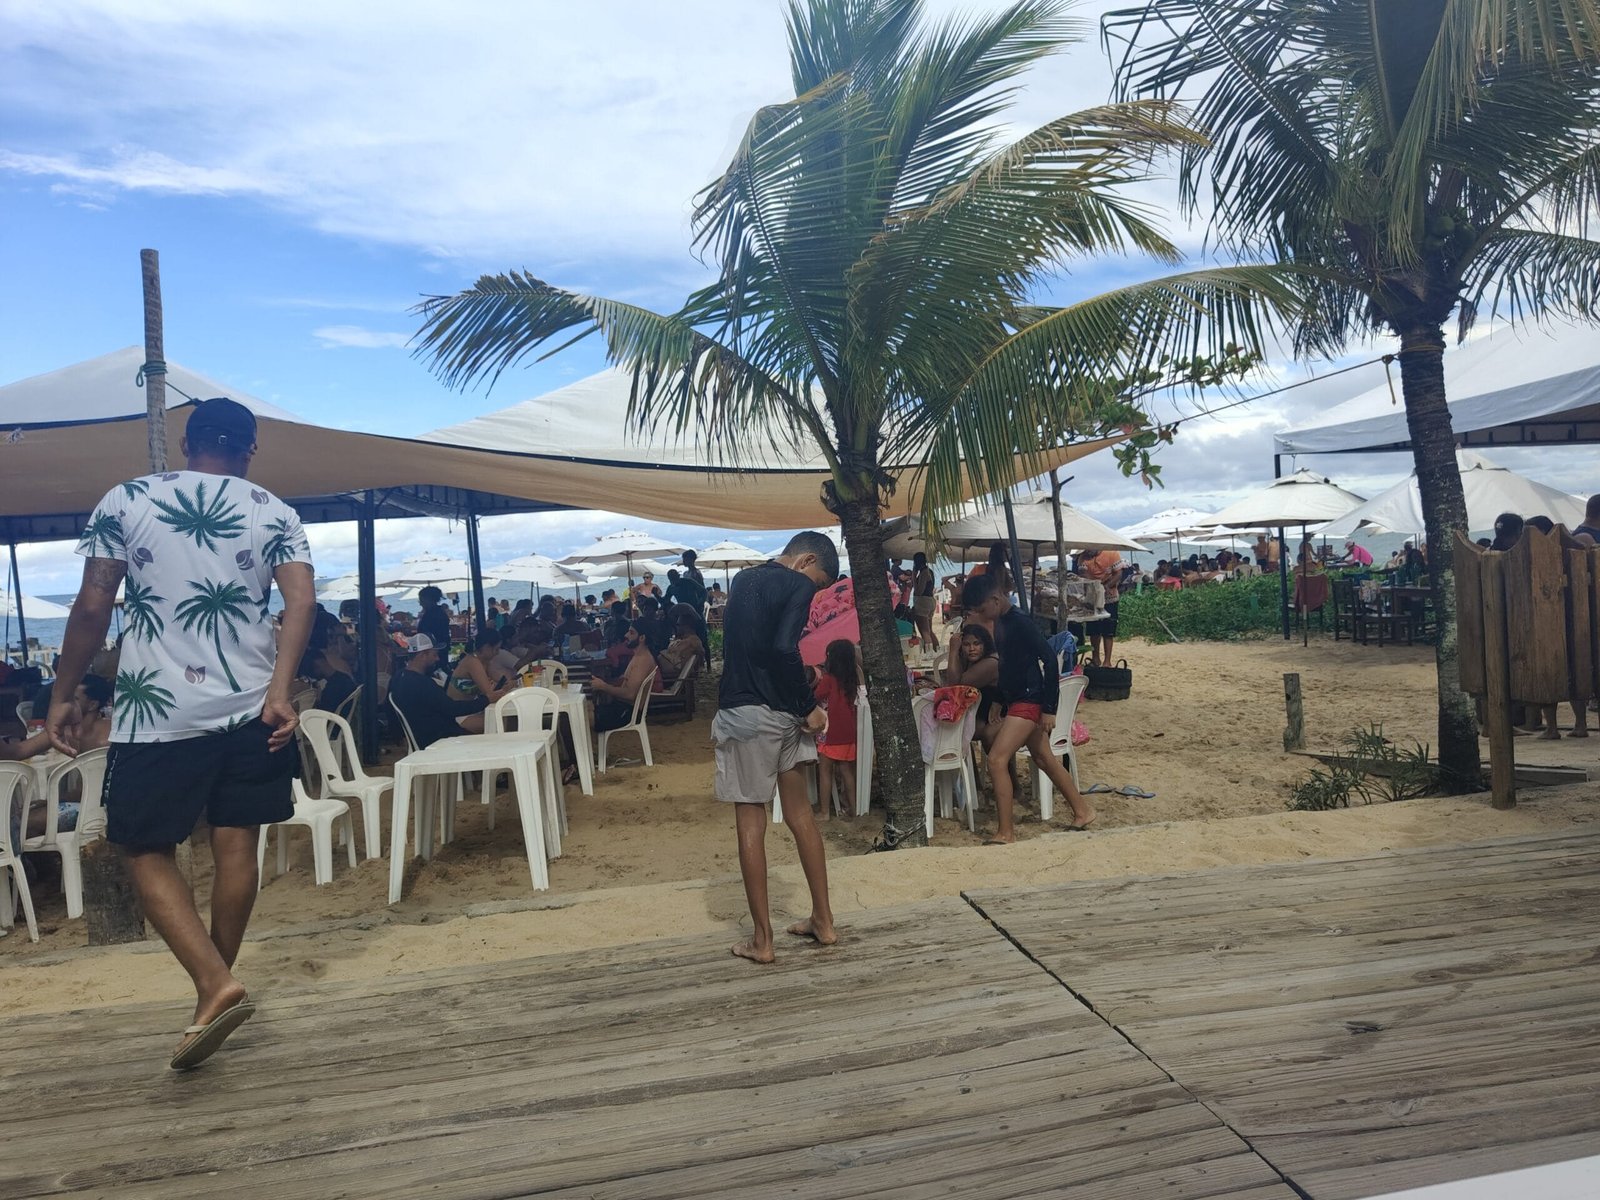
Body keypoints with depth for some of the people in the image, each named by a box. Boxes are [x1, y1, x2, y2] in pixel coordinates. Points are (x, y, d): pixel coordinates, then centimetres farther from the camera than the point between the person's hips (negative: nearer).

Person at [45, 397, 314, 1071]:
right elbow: (301, 600, -10)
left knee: (145, 850, 8)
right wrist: (279, 690, -17)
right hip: (251, 706, 2)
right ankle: (216, 986, 26)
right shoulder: (275, 515, 6)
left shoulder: (124, 502, 3)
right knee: (236, 845, 11)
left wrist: (63, 697, 8)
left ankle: (214, 984, -7)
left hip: (157, 711, -2)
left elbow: (92, 608, -1)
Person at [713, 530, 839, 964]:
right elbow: (785, 648, -22)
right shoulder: (799, 585, -6)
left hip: (741, 712, 3)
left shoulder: (743, 579, 15)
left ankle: (762, 939, 9)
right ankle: (823, 919, 22)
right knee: (800, 813, 12)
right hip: (780, 713, -3)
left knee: (750, 822, 3)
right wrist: (808, 706, -12)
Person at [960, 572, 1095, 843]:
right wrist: (1000, 702, 20)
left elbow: (1049, 659, -21)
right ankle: (1083, 812, 33)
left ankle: (1006, 833, -7)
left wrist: (1049, 708, -21)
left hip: (1029, 700, -10)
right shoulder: (1002, 624, 8)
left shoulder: (1020, 624, -19)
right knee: (1044, 759, 18)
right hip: (1016, 700, 10)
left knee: (996, 759, -14)